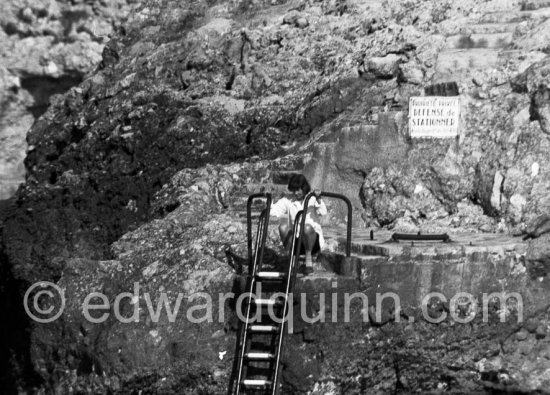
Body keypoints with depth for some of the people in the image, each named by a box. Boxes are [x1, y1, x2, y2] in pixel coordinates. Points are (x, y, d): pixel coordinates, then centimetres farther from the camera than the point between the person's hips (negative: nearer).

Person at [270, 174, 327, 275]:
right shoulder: (288, 201, 9)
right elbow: (273, 210, -7)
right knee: (283, 226, -26)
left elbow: (323, 212, -17)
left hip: (312, 238, -2)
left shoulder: (312, 199, 3)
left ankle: (308, 257, -14)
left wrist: (318, 199, -32)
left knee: (307, 227, -35)